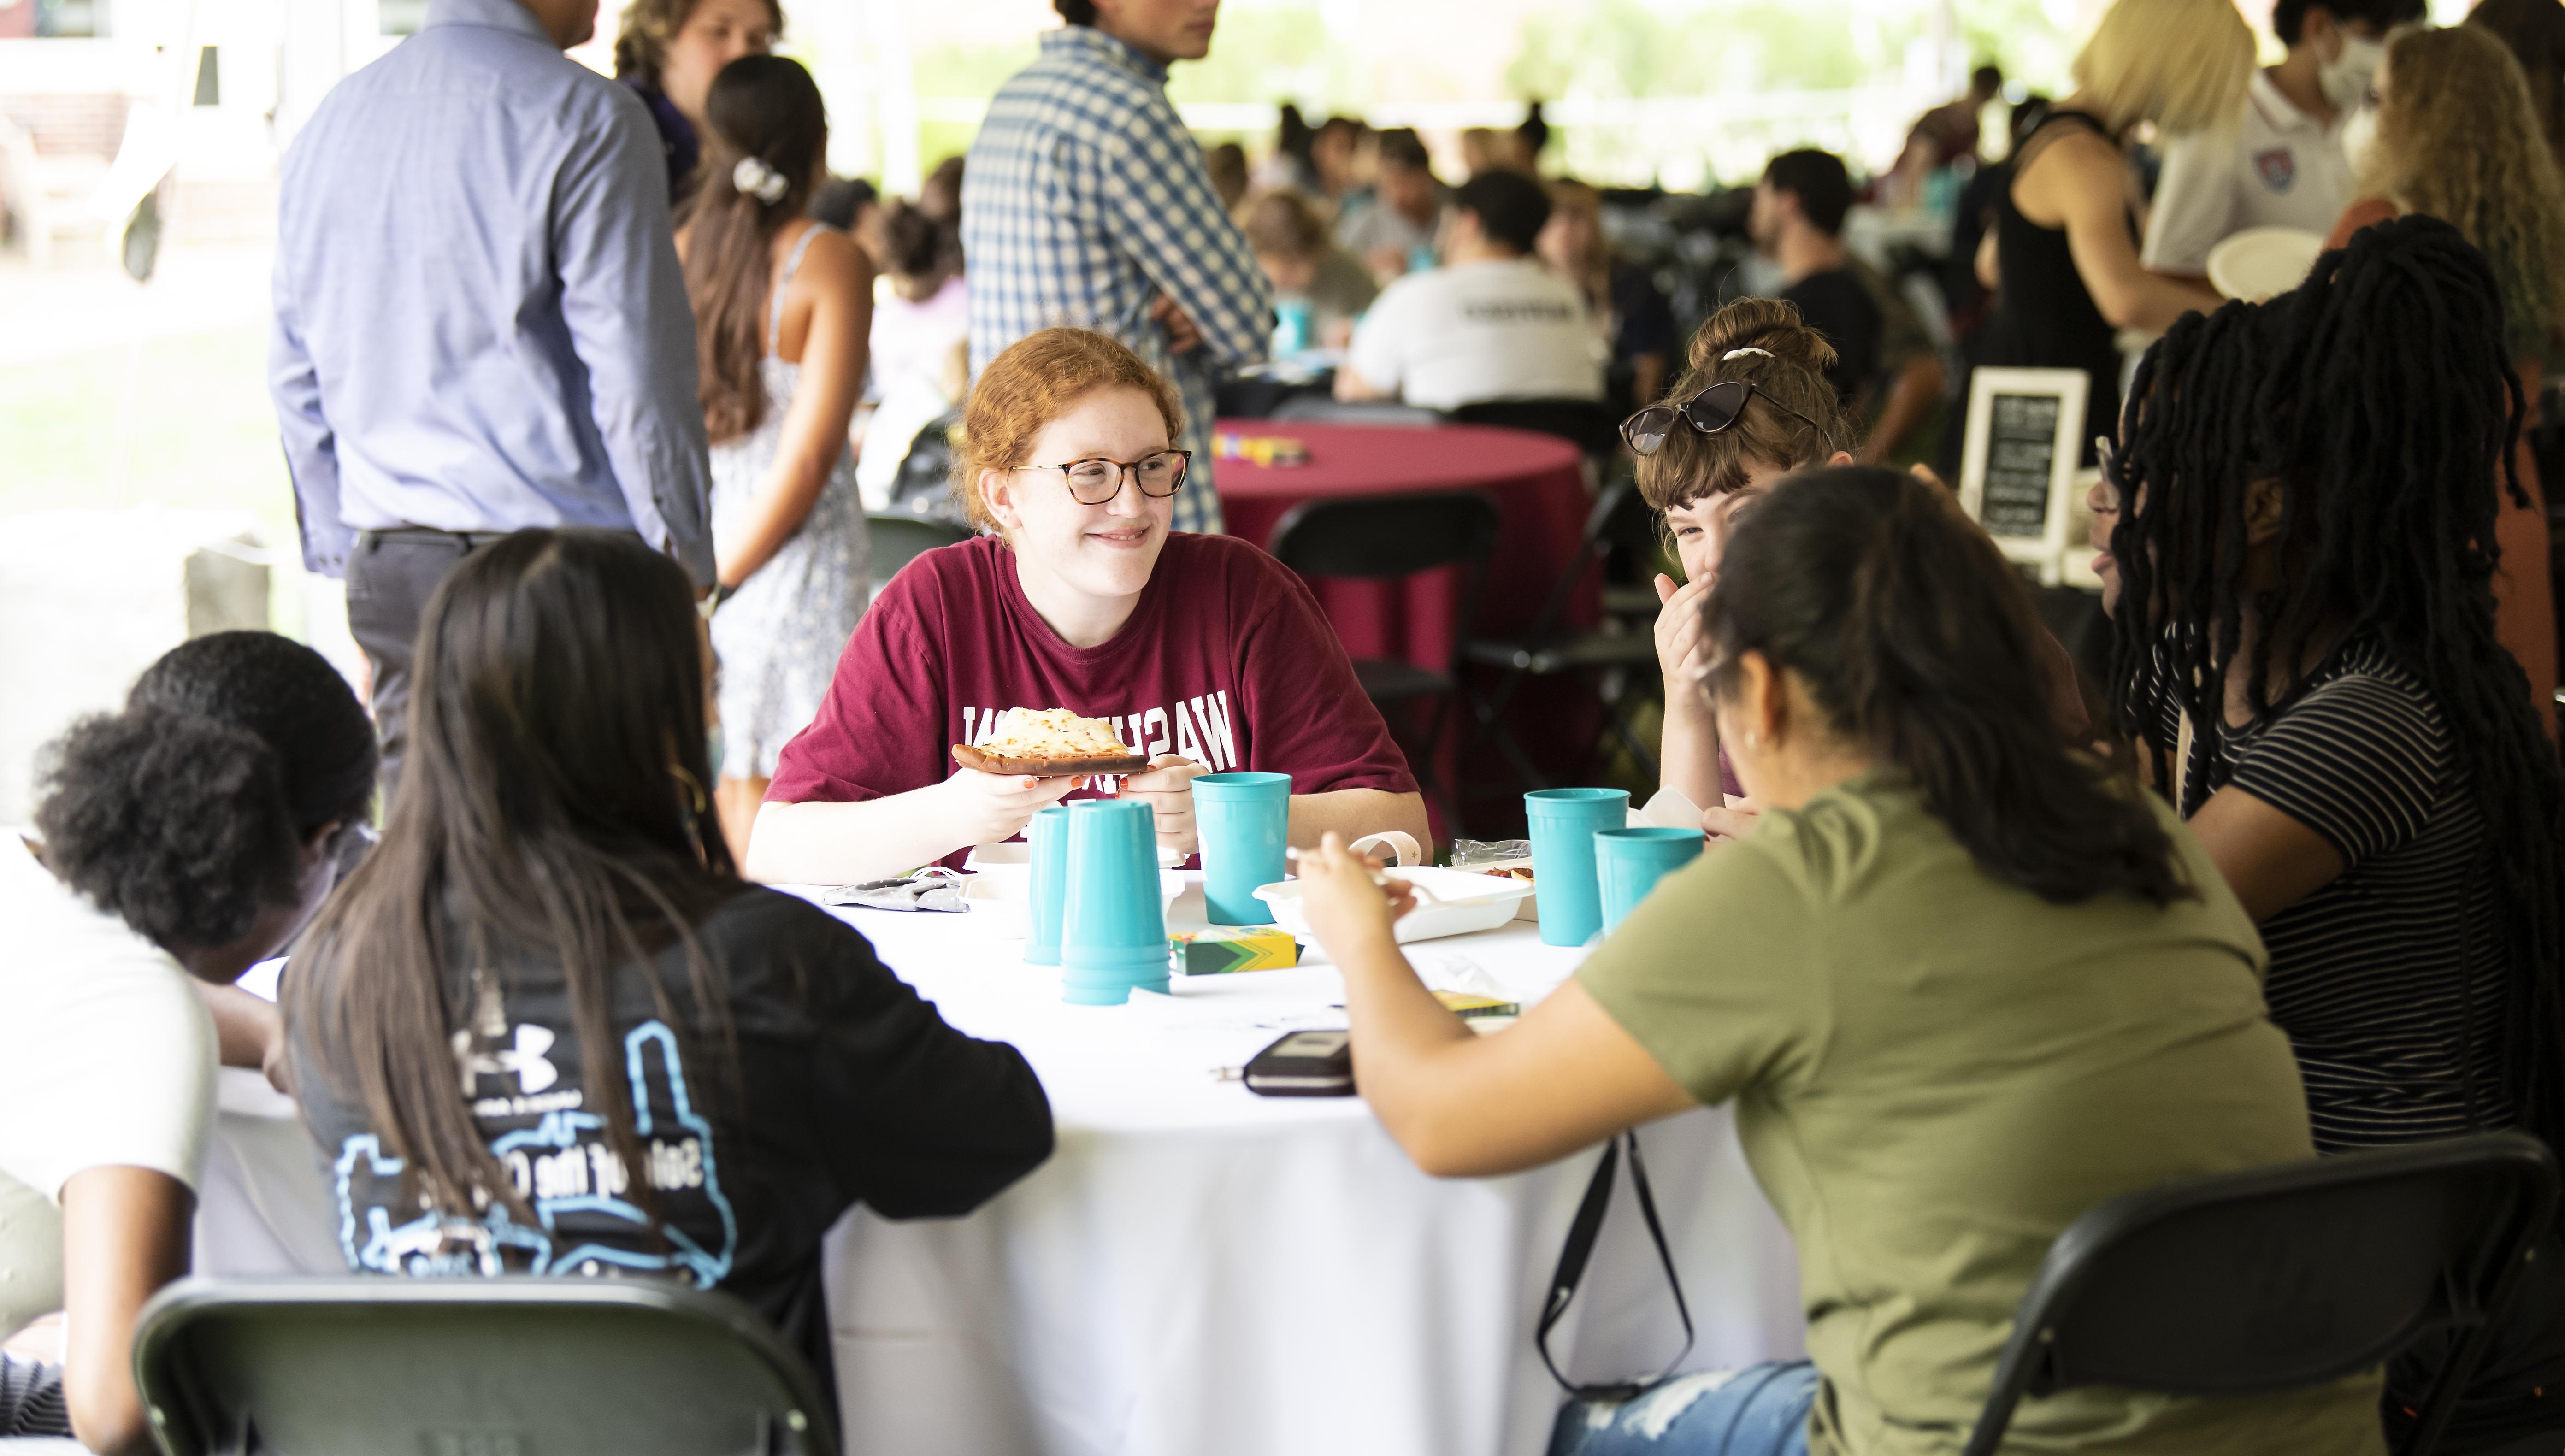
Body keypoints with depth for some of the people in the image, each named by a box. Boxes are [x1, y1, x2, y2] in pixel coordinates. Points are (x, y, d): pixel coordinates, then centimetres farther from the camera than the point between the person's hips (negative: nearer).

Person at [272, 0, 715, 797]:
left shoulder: (329, 121, 13)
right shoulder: (583, 117, -8)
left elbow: (297, 380, 17)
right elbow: (635, 374, -12)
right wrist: (685, 582, -6)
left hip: (388, 573, 6)